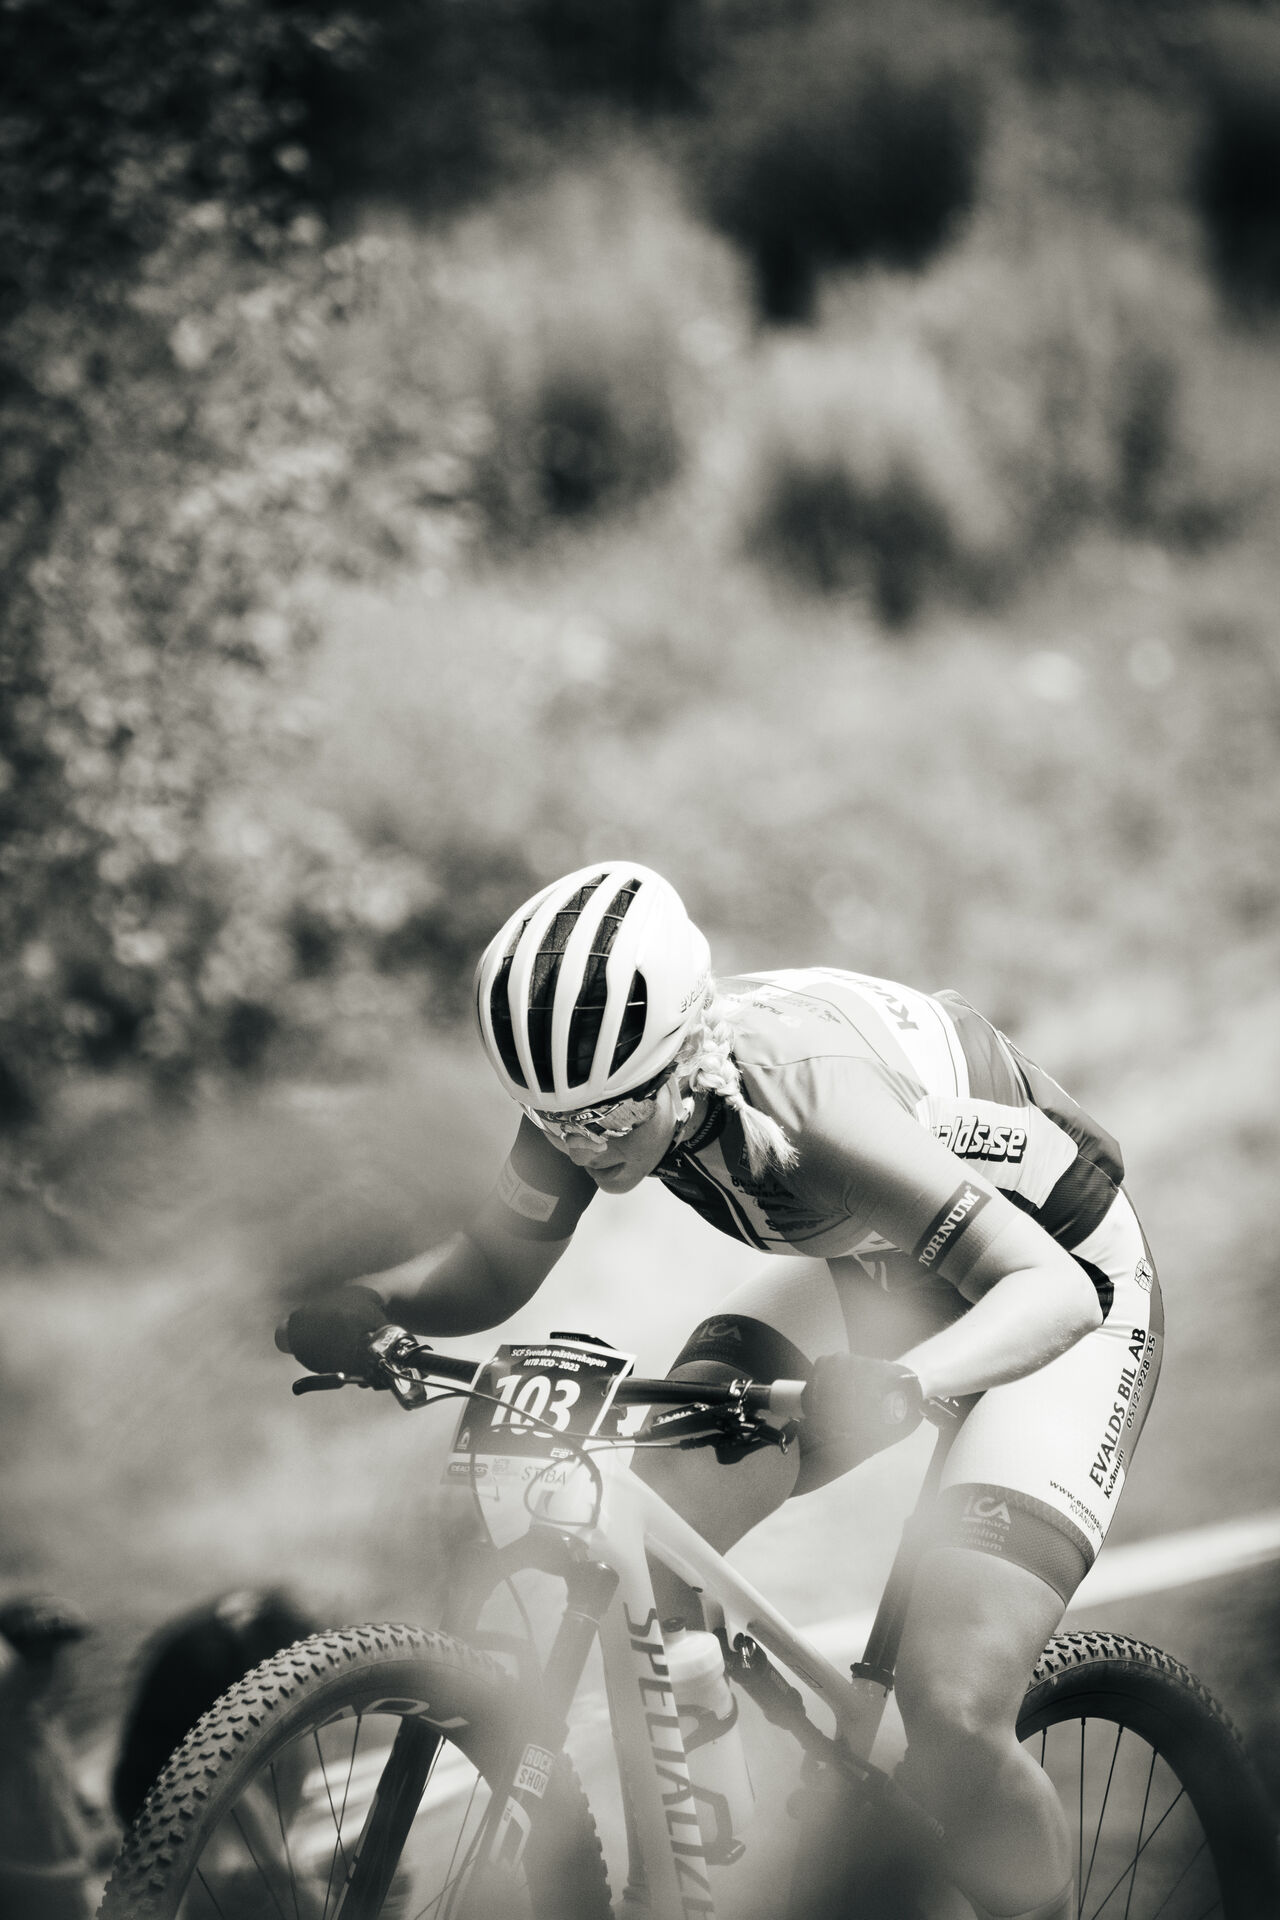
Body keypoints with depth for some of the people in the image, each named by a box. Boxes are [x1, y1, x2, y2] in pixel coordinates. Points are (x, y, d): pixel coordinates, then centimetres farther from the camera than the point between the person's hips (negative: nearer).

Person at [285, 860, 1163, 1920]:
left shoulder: (805, 1095, -39)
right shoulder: (600, 1079, -20)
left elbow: (1054, 1288, -44)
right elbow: (492, 1269, -5)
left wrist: (902, 1384, -62)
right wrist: (365, 1300, -25)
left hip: (1059, 1281, -6)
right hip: (875, 1271, 6)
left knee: (953, 1719, -23)